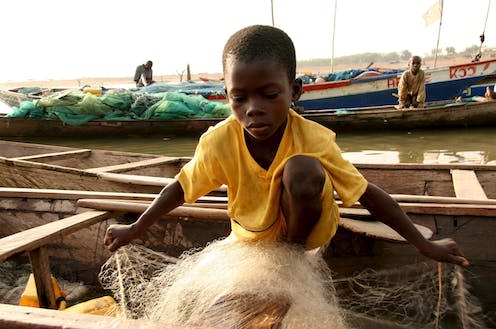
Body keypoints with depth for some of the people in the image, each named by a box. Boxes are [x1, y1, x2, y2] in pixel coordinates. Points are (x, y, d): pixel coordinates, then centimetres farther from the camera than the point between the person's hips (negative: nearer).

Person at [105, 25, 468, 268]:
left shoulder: (314, 140, -29)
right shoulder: (219, 141, -25)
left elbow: (368, 193, -21)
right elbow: (181, 187, -9)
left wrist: (425, 245, -17)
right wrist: (135, 229, -1)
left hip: (308, 225, -2)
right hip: (253, 235, 3)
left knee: (301, 169, -33)